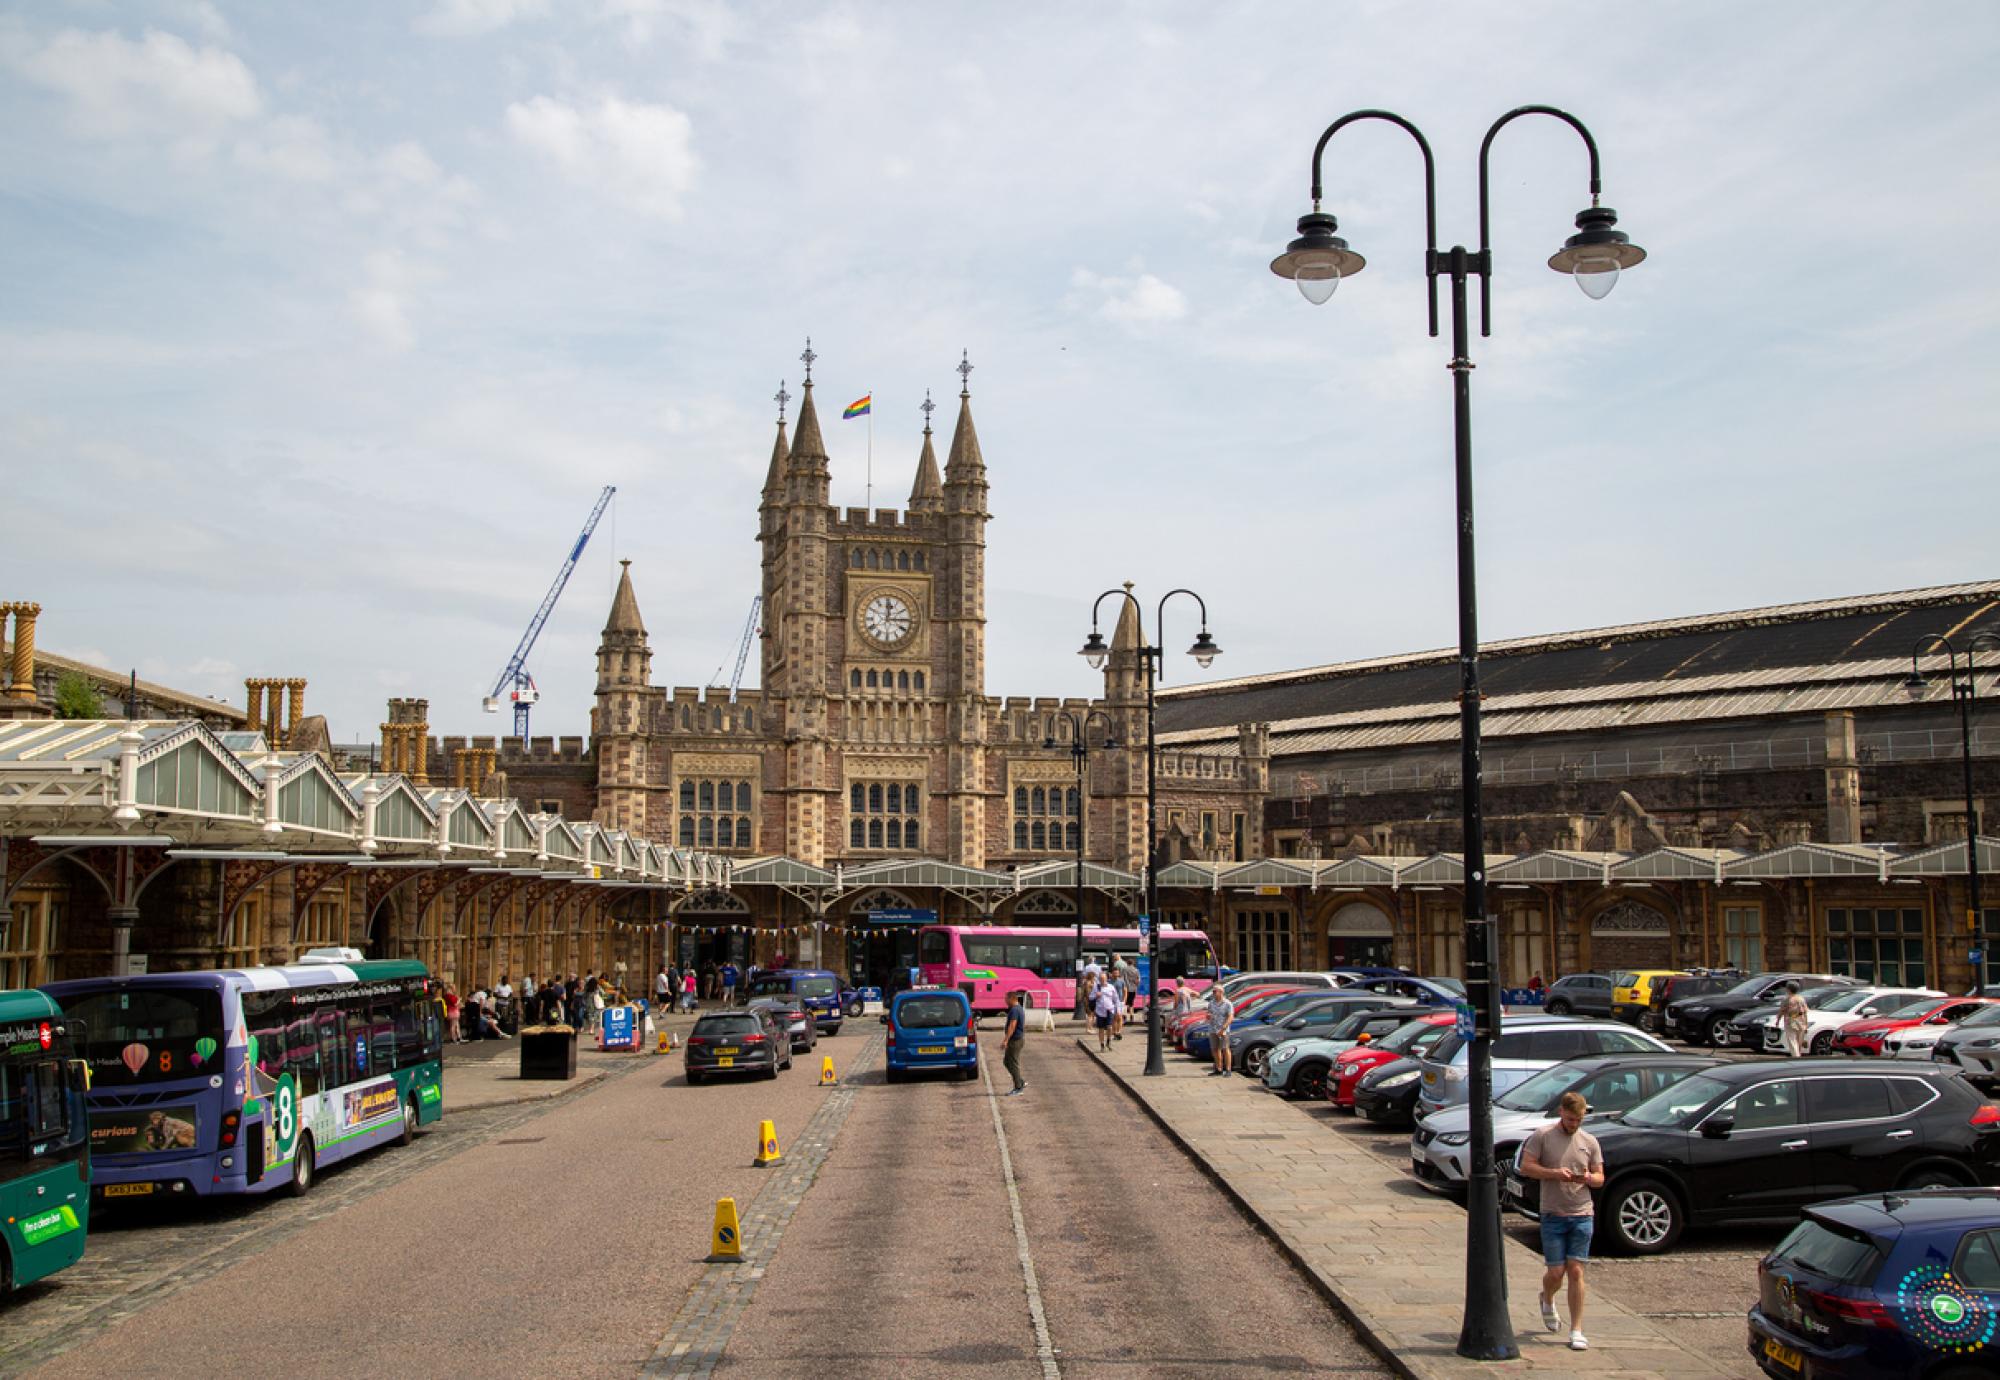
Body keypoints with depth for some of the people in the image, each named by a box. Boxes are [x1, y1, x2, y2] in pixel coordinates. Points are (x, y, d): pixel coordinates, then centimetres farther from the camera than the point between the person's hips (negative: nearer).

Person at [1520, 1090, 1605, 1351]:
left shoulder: (1589, 1141, 8)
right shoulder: (1542, 1136, -2)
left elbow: (1600, 1178, 11)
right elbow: (1526, 1166, -6)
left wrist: (1589, 1178, -12)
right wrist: (1554, 1173, -19)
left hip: (1582, 1215, 2)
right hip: (1553, 1215, -2)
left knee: (1576, 1272, -2)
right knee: (1556, 1272, 1)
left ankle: (1576, 1331, 4)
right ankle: (1547, 1300, 36)